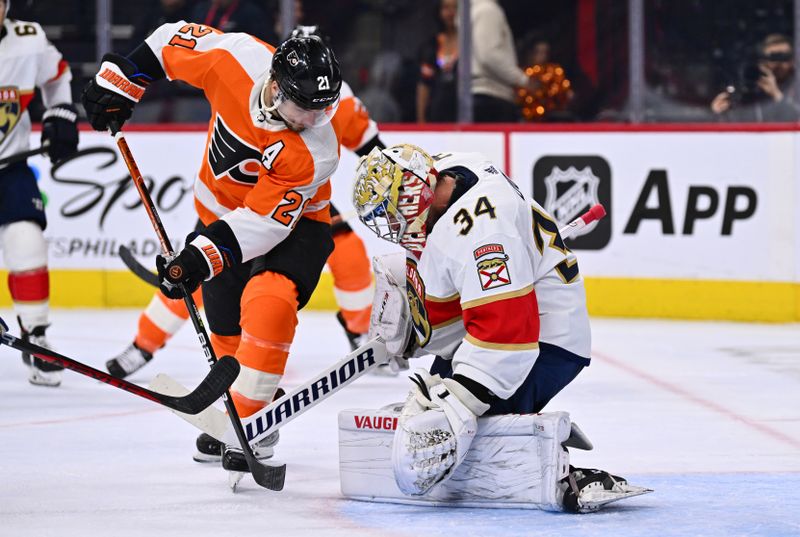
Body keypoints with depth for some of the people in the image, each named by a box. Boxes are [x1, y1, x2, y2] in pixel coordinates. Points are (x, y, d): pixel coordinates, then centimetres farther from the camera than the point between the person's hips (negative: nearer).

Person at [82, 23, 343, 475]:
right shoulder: (237, 58, -26)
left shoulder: (316, 147, -33)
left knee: (268, 306, -28)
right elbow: (176, 41, -5)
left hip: (293, 222, -4)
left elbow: (266, 220, -33)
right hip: (221, 209, 4)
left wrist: (202, 257, -37)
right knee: (227, 328, 10)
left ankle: (252, 425, -19)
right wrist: (121, 79, -3)